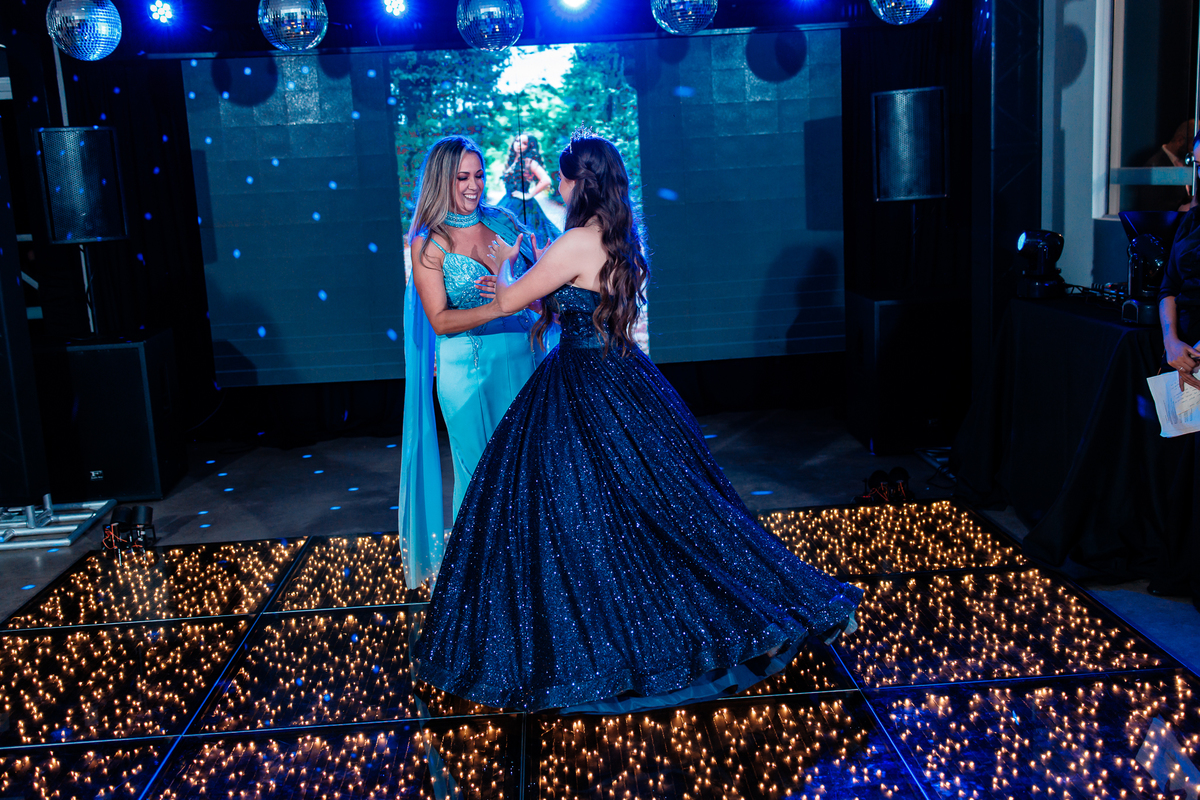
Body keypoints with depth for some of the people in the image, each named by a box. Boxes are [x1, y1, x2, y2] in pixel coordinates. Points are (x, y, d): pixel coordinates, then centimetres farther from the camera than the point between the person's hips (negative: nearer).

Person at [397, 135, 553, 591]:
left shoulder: (502, 221, 4)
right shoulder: (428, 244, -7)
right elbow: (440, 320, -13)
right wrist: (502, 306, -25)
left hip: (523, 356, 4)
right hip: (467, 370, -4)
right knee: (480, 470, 7)